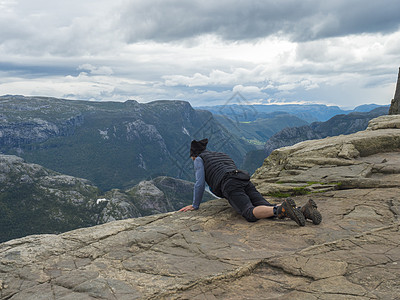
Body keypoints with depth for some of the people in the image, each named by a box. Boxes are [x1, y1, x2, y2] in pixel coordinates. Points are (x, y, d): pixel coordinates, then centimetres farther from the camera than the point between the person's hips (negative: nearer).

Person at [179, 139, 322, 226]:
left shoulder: (199, 160, 19)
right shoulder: (223, 156, 39)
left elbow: (200, 183, 10)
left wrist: (195, 205, 21)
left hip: (230, 185, -7)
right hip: (246, 182, 7)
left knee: (251, 214, -24)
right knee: (268, 209, -7)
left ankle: (283, 208, -48)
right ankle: (303, 210, -28)